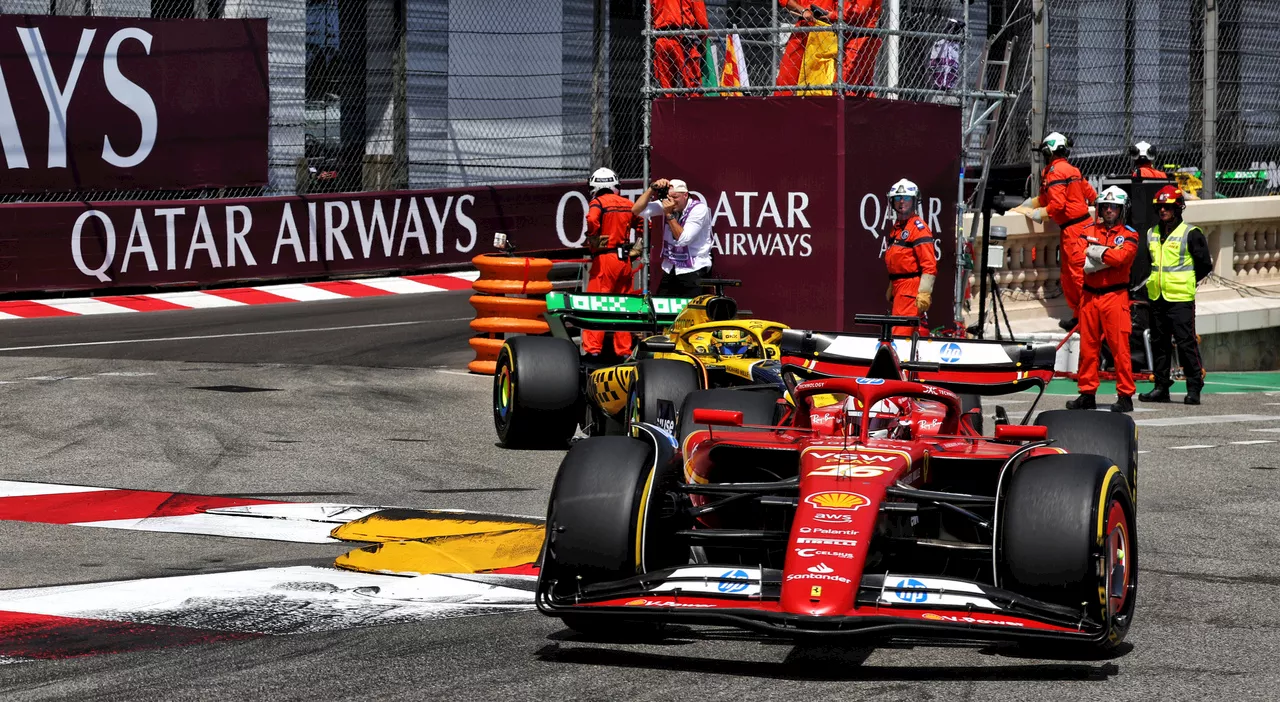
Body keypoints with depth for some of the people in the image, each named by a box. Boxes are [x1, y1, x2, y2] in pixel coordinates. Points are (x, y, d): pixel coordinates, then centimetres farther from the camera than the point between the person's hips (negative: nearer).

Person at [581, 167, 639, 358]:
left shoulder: (598, 203, -6)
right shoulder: (628, 204, 12)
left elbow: (592, 220, -26)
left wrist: (593, 241, -11)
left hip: (605, 258, -6)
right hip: (625, 260, 6)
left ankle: (592, 347, -11)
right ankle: (624, 350, 15)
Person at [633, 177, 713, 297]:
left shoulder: (699, 209, -14)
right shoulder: (666, 204, 0)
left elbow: (683, 239, -20)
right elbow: (637, 211, -6)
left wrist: (669, 214, -22)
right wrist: (652, 188, -15)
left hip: (693, 271, -5)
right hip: (670, 270, 5)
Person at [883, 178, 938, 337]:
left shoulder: (918, 227, -11)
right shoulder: (896, 228, 19)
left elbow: (929, 265, -18)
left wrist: (924, 293, -23)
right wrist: (891, 288, 28)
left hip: (912, 288, -10)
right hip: (899, 288, 10)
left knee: (900, 334, -17)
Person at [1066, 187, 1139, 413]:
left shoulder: (1129, 235, 2)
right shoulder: (1088, 231, 11)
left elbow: (1120, 257, -17)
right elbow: (1080, 262, -3)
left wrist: (1094, 252, -5)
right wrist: (1108, 256, -10)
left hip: (1115, 296, -4)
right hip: (1089, 295, 4)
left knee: (1119, 347, -7)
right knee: (1088, 346, 7)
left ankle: (1125, 395, -4)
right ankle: (1087, 393, 15)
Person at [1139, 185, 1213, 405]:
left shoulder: (1191, 234, -6)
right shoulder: (1152, 234, 13)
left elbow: (1204, 265, -2)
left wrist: (1186, 281, 3)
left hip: (1181, 298, -7)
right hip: (1157, 297, 7)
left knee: (1186, 343, -8)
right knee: (1159, 343, 10)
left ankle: (1194, 388, -5)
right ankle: (1161, 386, 18)